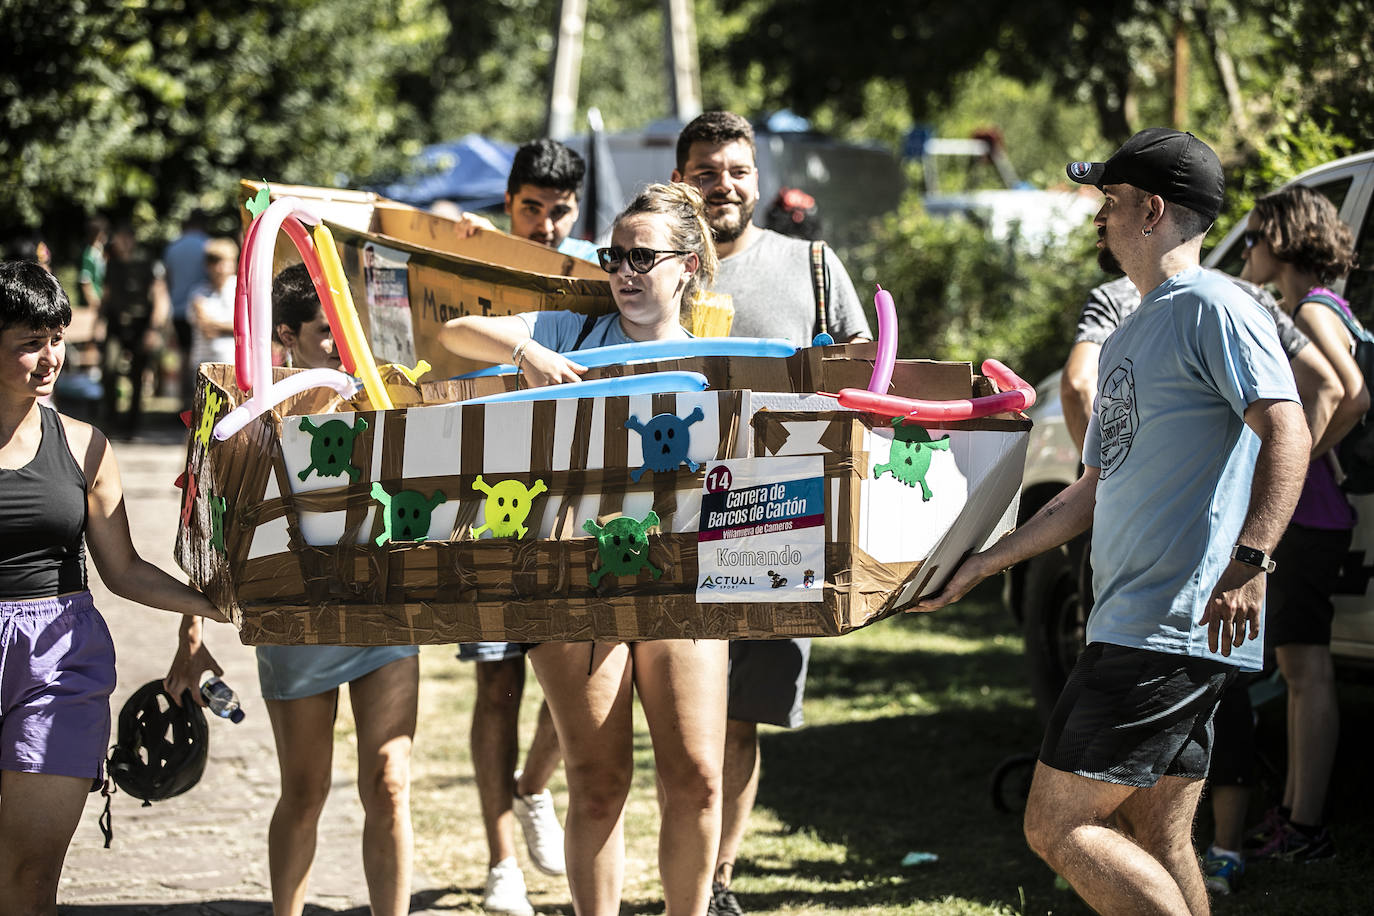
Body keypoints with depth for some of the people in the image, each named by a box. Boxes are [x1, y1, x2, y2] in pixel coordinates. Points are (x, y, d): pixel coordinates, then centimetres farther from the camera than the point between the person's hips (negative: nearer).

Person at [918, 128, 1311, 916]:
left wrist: (1250, 563, -31)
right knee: (1158, 846, 8)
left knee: (1058, 825, -12)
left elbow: (1286, 432, -19)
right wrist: (981, 565, 29)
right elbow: (1095, 496, 29)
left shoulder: (1212, 308, -7)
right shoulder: (1129, 338, 24)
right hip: (1134, 626, 10)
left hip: (1175, 625, -10)